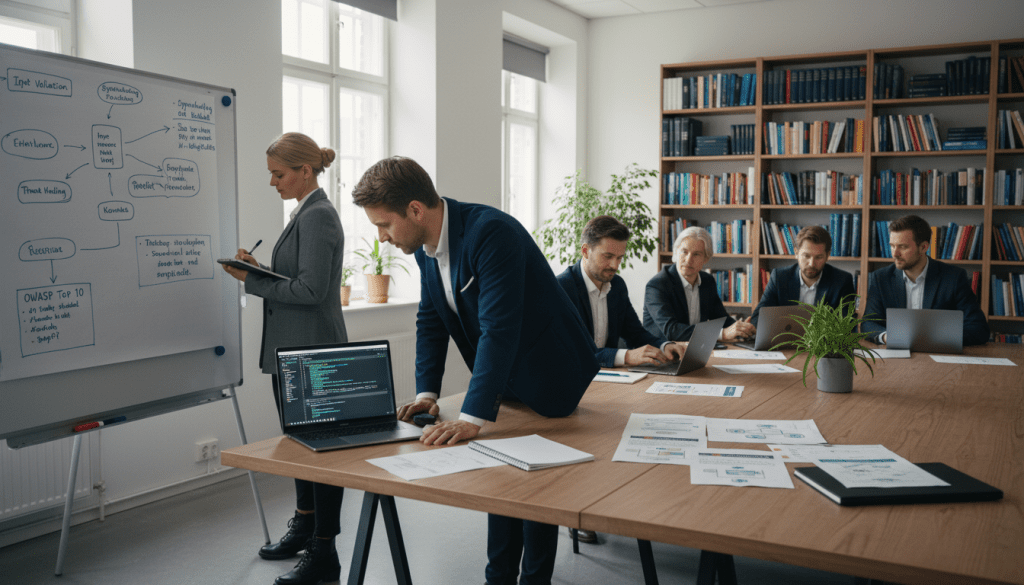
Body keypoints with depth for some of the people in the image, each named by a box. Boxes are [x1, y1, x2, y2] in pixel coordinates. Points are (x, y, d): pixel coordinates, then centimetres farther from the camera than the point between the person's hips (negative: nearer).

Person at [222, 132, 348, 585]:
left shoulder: (318, 216, -17)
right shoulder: (306, 213, 15)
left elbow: (311, 290, -23)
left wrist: (252, 281, -16)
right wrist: (258, 269, 5)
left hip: (312, 352, -11)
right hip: (293, 349, 11)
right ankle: (304, 527, 36)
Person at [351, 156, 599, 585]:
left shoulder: (491, 232, -31)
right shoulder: (426, 245, -4)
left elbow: (498, 327, -38)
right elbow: (430, 320, 4)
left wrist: (473, 418, -43)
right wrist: (426, 393, -8)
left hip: (548, 374, -8)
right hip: (502, 380, 8)